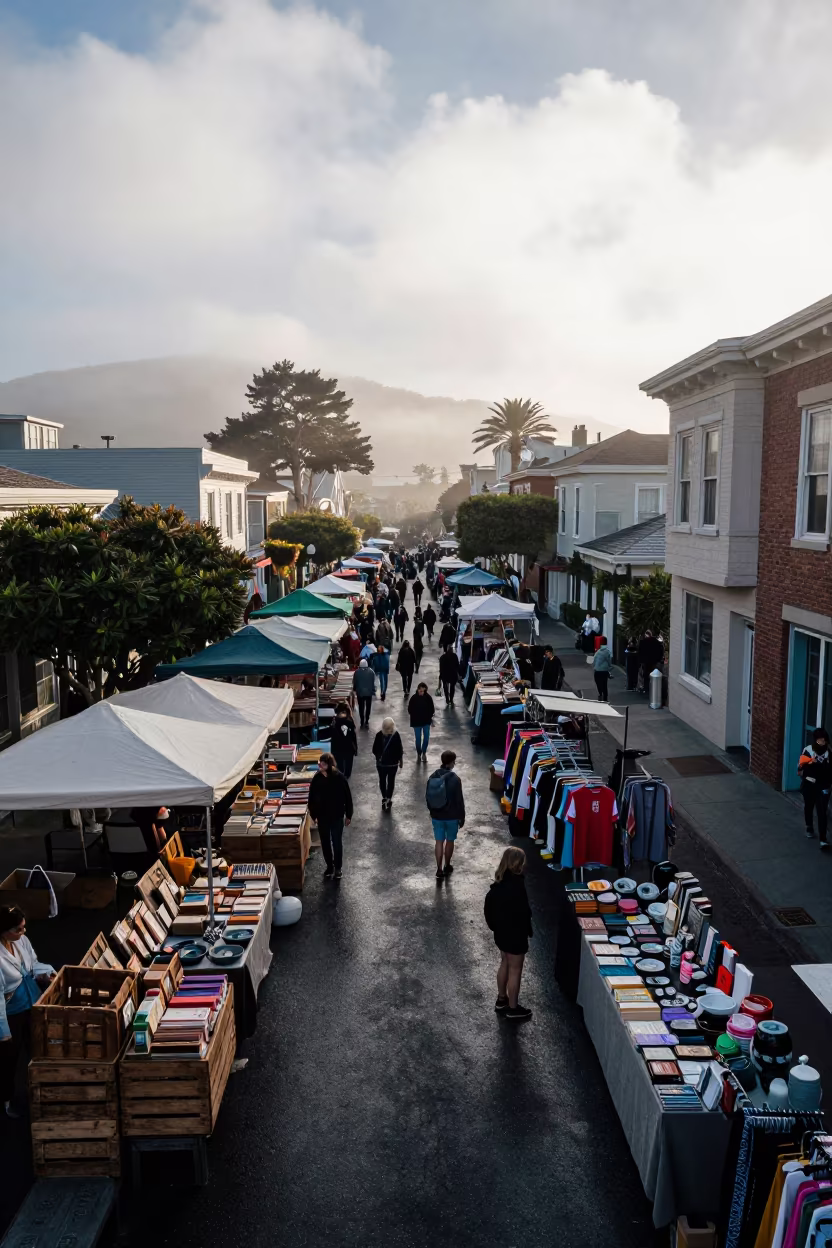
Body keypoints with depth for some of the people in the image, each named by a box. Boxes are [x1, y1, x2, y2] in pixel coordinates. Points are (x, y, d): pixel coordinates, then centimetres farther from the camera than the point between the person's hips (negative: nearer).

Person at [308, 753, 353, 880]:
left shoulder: (339, 778, -17)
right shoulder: (317, 778, -11)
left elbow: (347, 797, -8)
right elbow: (312, 798, -1)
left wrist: (348, 815, -5)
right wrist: (313, 815, 1)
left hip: (337, 816, -2)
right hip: (322, 816, 2)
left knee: (337, 842, 7)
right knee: (325, 842, 14)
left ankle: (338, 868, 24)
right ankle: (329, 866, 31)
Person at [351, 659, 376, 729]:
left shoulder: (356, 672, -9)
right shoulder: (371, 671, -8)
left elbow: (354, 682, -2)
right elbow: (373, 682, -4)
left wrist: (354, 690, 14)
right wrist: (373, 690, 8)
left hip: (360, 692, 0)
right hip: (369, 692, 0)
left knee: (361, 708, 9)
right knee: (368, 707, 12)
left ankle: (362, 722, 9)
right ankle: (366, 722, 10)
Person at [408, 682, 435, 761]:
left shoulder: (428, 697, -8)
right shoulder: (414, 698, -12)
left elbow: (432, 709, 1)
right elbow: (410, 710, -5)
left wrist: (430, 716, -5)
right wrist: (415, 716, -8)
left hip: (426, 721, 2)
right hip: (417, 722, -1)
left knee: (426, 738, 5)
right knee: (418, 739, 5)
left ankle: (424, 752, 28)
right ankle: (419, 754, 21)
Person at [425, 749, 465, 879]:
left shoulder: (432, 777, -5)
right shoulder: (455, 779, -19)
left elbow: (427, 797, 5)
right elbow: (459, 801, -15)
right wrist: (462, 817, -3)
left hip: (436, 816, 3)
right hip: (452, 816, -3)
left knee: (439, 841, 11)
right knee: (450, 841, 15)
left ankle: (439, 870, 10)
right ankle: (447, 867, 29)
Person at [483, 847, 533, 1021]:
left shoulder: (499, 882, -4)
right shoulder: (516, 886, -29)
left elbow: (489, 904, 4)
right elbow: (523, 912, -25)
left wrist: (494, 925, 15)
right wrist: (528, 930, -9)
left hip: (501, 931, 8)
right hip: (515, 934, -8)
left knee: (505, 963, 23)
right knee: (515, 970, 8)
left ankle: (501, 1000, 38)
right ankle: (513, 1008, 22)